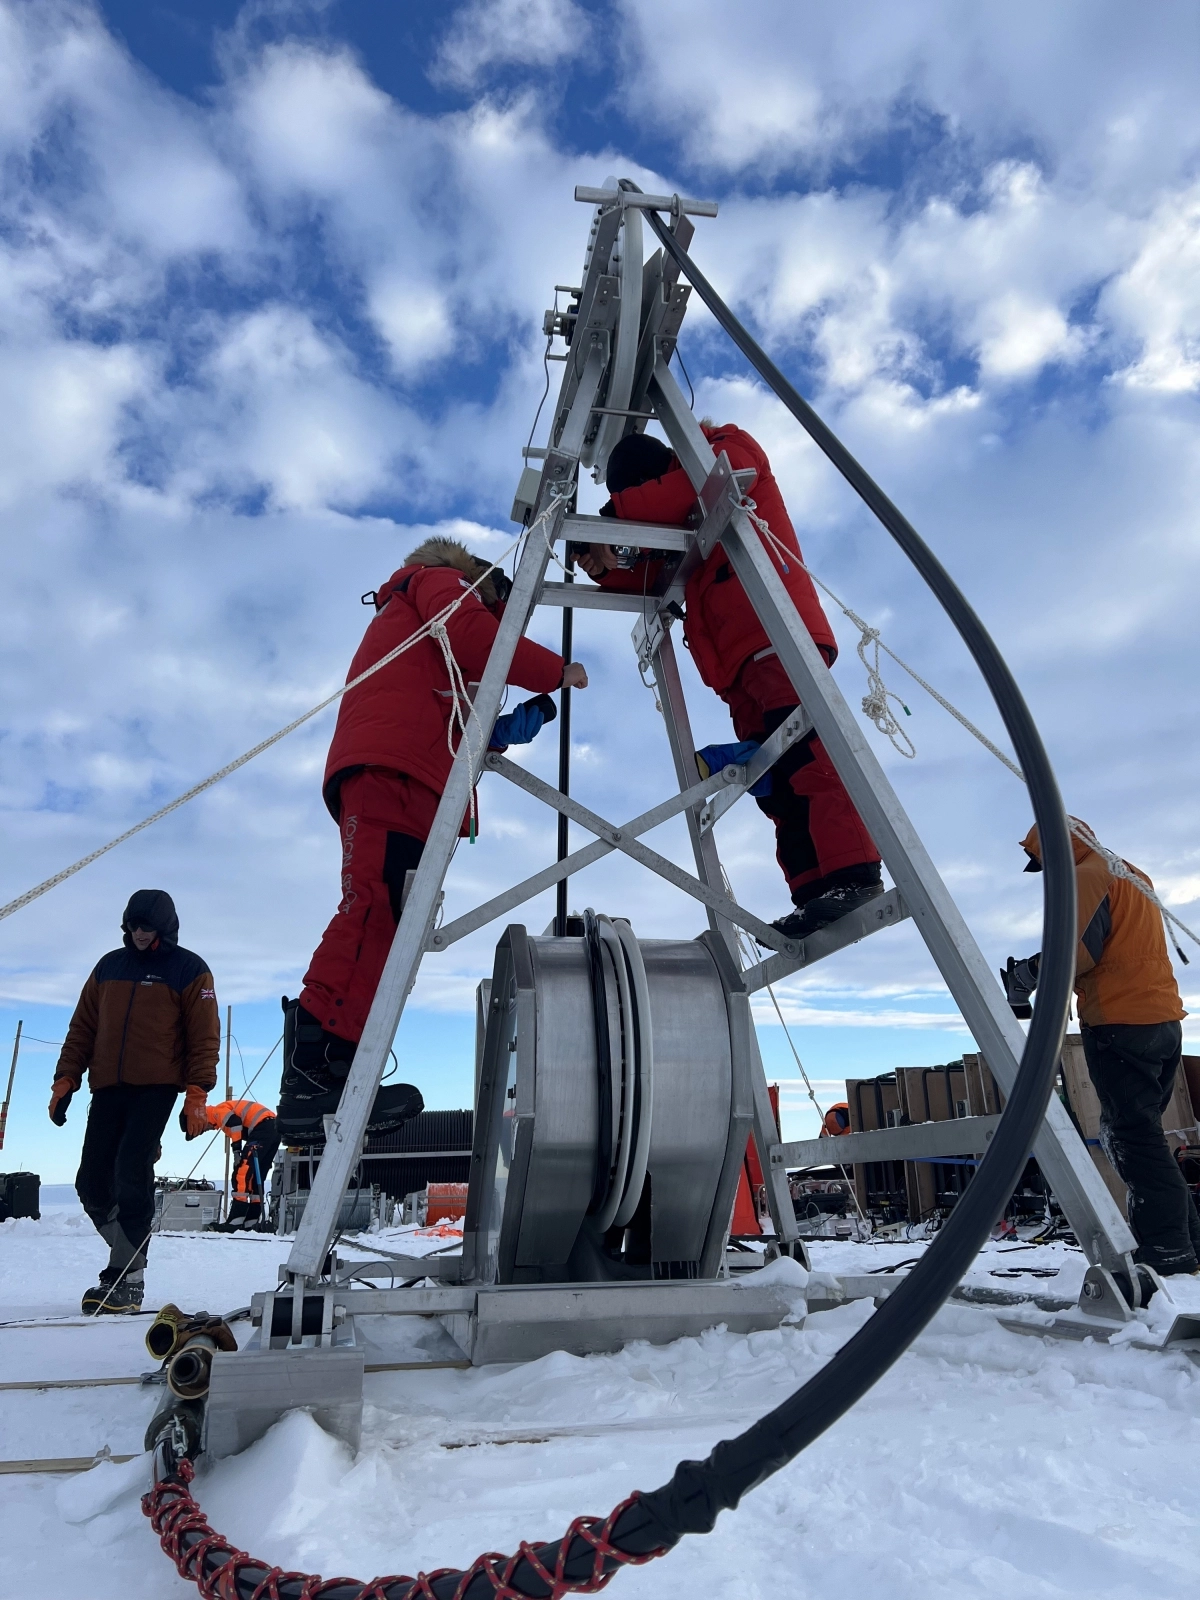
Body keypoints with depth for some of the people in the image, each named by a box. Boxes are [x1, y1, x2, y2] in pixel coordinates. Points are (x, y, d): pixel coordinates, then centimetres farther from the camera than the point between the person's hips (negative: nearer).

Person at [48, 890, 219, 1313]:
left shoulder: (188, 970, 0)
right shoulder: (109, 966, 14)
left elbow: (204, 1037, -4)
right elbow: (82, 1028, 16)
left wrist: (196, 1093, -11)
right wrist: (65, 1080, 7)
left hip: (156, 1088, -5)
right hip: (107, 1087, 5)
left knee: (131, 1176, -14)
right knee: (91, 1183, 2)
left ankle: (127, 1276, -7)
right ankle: (130, 1249, 21)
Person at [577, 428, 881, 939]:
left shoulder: (729, 451, 10)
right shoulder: (684, 523, 31)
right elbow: (654, 581, 30)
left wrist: (619, 510, -8)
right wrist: (610, 567, 10)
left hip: (777, 638, -9)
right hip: (739, 665, 9)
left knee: (807, 752, -22)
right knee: (774, 783, -1)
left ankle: (855, 874, -28)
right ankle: (814, 892, -5)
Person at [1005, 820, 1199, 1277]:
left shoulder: (1086, 876, -7)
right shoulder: (1135, 876, 22)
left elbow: (1076, 950, -19)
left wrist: (1030, 972, -5)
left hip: (1118, 1024, -9)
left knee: (1132, 1137, -6)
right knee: (1142, 1134, 15)